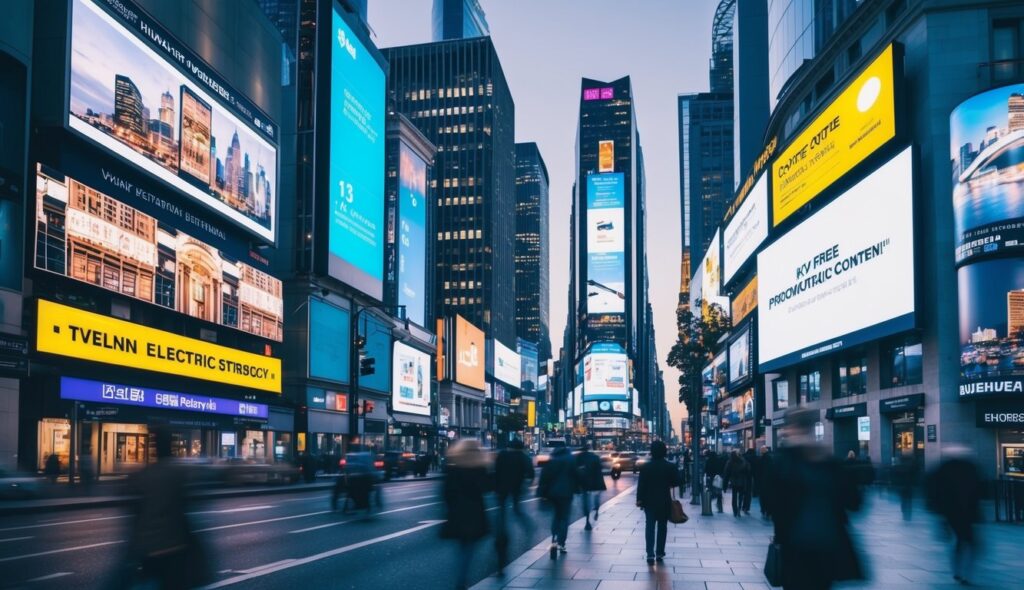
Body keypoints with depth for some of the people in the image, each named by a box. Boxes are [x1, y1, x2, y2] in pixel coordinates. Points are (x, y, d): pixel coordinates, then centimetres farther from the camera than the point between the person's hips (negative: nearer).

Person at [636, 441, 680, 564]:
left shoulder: (645, 467, -7)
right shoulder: (670, 467, -6)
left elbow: (641, 484, -8)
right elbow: (676, 482, 0)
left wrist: (639, 499, 0)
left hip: (649, 502, -1)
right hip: (664, 502, 1)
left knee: (650, 527, 1)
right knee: (662, 527, 11)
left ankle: (650, 554, -10)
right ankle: (659, 554, 14)